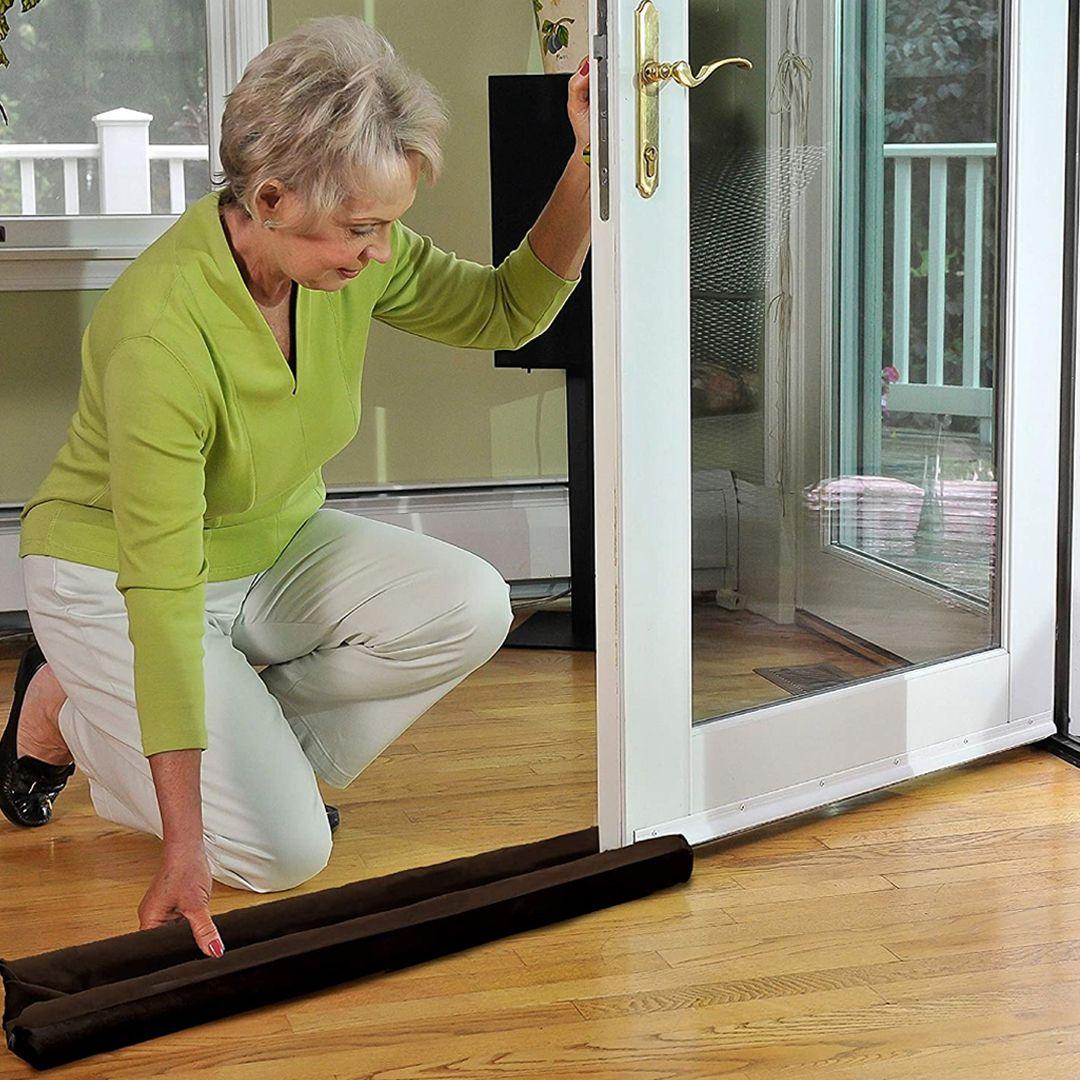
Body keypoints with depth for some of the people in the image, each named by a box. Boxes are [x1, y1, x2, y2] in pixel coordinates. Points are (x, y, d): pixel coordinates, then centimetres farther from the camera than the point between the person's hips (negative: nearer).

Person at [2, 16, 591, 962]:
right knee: (286, 852, -14)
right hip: (114, 582, -6)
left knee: (470, 609, -19)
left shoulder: (351, 255, -16)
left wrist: (589, 163, -19)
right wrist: (184, 845, -35)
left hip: (275, 548, 6)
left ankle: (252, 747, 0)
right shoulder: (165, 327, -36)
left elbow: (506, 310, -1)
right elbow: (163, 592, -36)